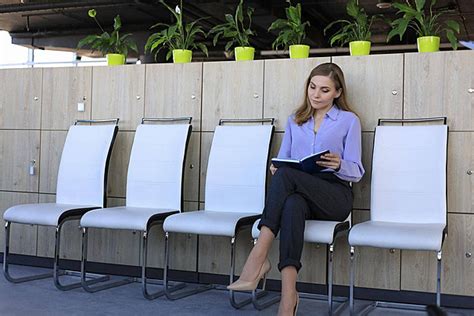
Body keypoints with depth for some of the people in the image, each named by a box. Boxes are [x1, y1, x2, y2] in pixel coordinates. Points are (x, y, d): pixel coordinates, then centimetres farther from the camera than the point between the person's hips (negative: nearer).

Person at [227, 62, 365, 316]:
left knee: (287, 174, -34)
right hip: (298, 191, 3)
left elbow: (356, 172, 7)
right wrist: (276, 168, -6)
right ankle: (288, 295, -48)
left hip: (334, 195, -2)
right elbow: (282, 160, 19)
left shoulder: (349, 121, 12)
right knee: (293, 205, -38)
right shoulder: (295, 120, 24)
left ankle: (258, 258, -41)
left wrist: (338, 164, -16)